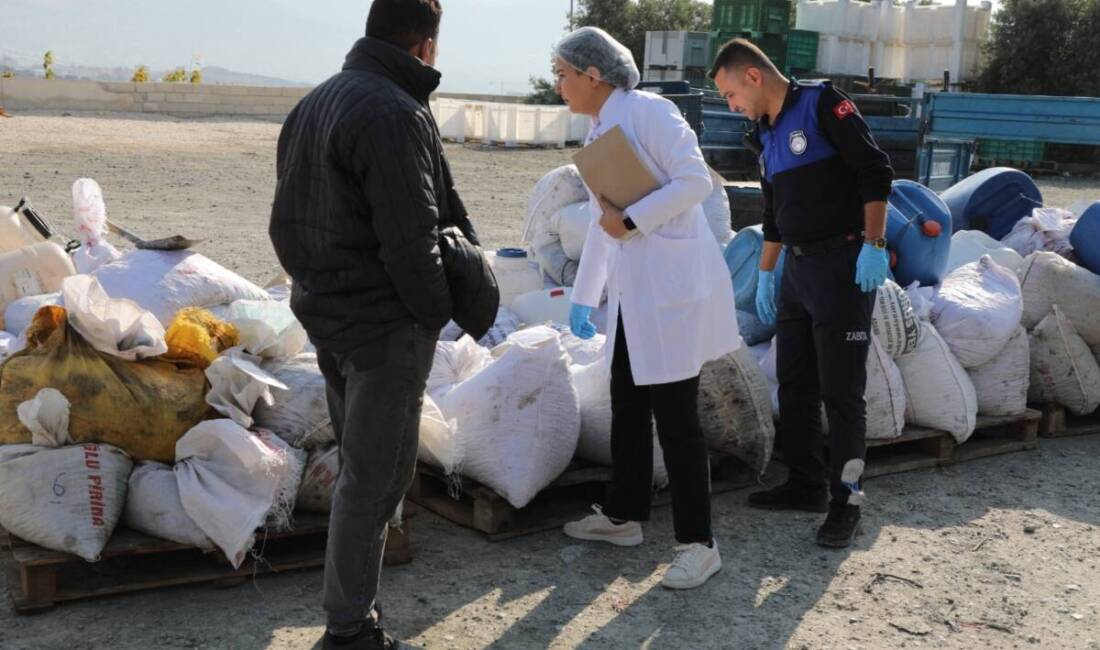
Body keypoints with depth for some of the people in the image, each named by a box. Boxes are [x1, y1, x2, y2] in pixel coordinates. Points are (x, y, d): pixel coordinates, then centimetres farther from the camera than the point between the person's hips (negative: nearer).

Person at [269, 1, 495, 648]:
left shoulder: (314, 103, 12)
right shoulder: (395, 114, -19)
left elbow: (285, 223, 16)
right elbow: (411, 238, -23)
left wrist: (315, 281, 18)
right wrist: (439, 311, -9)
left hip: (326, 313, 10)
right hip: (386, 324, -9)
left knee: (360, 463, 21)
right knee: (376, 474, 1)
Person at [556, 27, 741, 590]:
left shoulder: (650, 112, -11)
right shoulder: (600, 131, 16)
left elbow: (696, 180, -20)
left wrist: (629, 220, -17)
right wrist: (583, 297, 24)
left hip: (673, 287, -9)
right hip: (631, 290, 9)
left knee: (675, 417, -6)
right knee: (627, 407, 15)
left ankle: (699, 544, 4)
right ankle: (623, 515, 30)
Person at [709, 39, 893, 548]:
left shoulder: (822, 105, -10)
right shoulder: (766, 135, 15)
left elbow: (875, 171, -14)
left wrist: (873, 245, -19)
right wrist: (765, 274, 23)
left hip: (844, 266, -8)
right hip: (798, 267, 8)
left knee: (841, 390, -4)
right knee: (795, 383, 12)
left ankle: (845, 501, 6)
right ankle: (807, 485, 24)